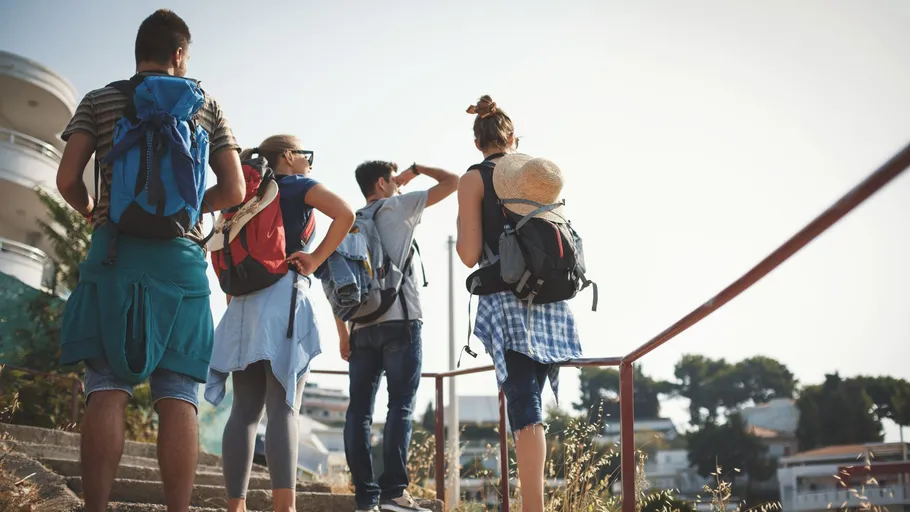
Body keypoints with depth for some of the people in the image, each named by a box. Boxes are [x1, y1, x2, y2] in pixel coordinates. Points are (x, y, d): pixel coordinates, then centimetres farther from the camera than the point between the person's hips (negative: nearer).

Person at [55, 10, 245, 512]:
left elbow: (67, 179, 1)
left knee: (106, 389, -2)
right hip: (181, 259, 0)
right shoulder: (206, 107, 11)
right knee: (178, 395, -1)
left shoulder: (99, 101, 9)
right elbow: (234, 191, 7)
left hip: (114, 254, 0)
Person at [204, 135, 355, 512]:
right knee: (283, 409, -13)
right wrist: (315, 260, -8)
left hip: (245, 301, 6)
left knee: (245, 410, 3)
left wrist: (233, 297, 18)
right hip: (283, 297, -6)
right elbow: (345, 214, -14)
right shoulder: (299, 186, 4)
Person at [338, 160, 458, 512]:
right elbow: (452, 182, 7)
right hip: (400, 322, -5)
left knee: (359, 409, 3)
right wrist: (417, 169, 22)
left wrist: (343, 332, 14)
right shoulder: (399, 207, 4)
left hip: (362, 327, 5)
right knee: (401, 405, -5)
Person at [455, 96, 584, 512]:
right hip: (552, 298, 4)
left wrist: (460, 227, 12)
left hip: (508, 300, -4)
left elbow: (470, 255, -7)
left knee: (524, 407, -9)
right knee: (529, 401, 13)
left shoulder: (474, 180, -1)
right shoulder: (544, 173, 12)